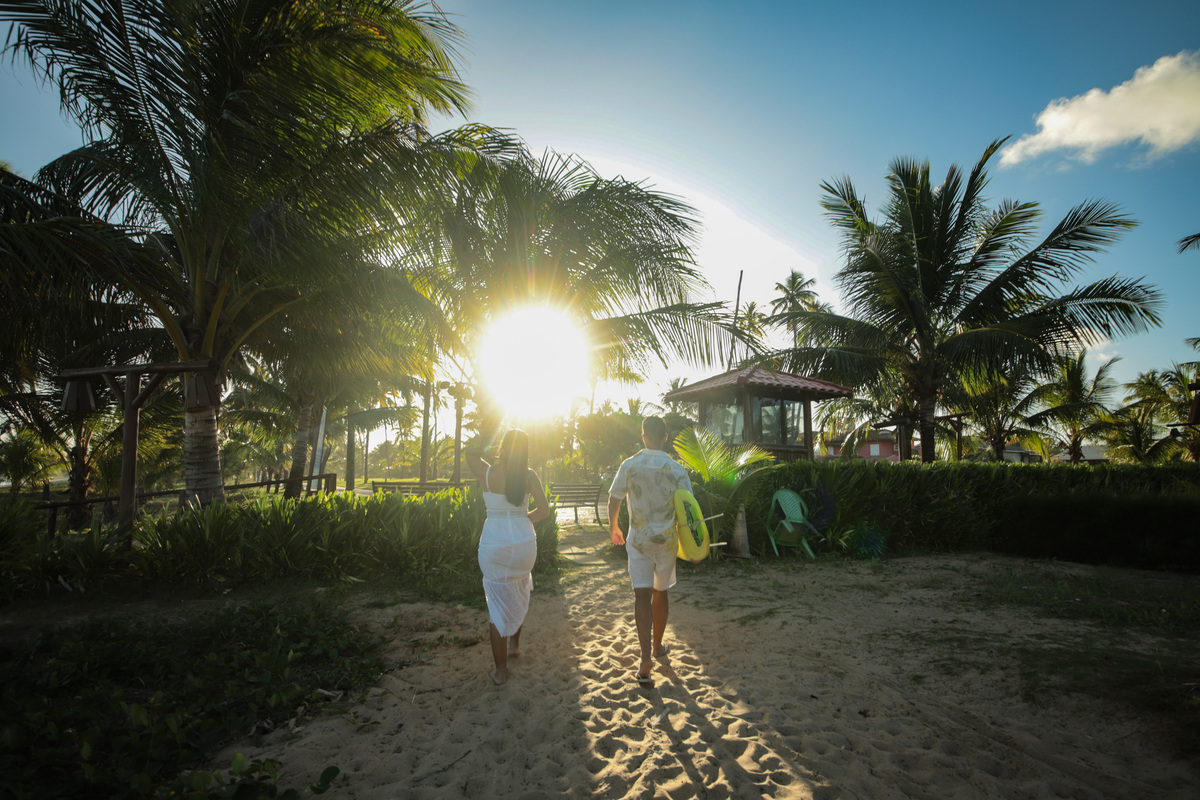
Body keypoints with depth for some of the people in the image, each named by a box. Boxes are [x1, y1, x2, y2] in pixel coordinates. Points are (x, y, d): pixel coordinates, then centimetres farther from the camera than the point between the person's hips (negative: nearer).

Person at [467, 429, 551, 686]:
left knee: (498, 605, 9)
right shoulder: (529, 475, -7)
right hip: (524, 542, 2)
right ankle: (515, 643, 44)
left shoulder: (486, 473, -10)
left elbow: (470, 454, 12)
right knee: (519, 594, 30)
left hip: (493, 546, -2)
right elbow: (544, 510, -6)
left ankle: (500, 671, 16)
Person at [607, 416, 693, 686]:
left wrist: (613, 527, 16)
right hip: (667, 539, 1)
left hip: (638, 539, -1)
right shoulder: (676, 470, -8)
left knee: (642, 594, -2)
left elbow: (614, 500, -1)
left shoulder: (629, 465, -7)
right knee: (661, 591, 18)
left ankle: (646, 659, -13)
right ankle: (658, 645, 35)